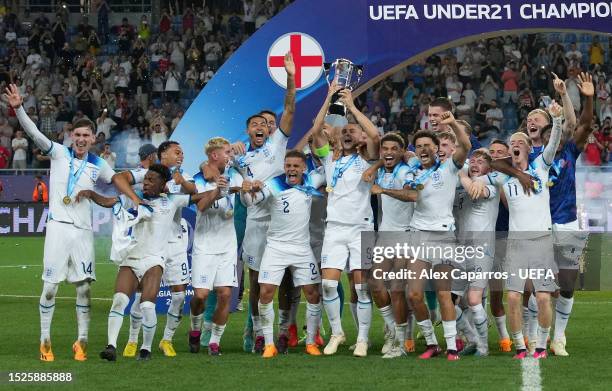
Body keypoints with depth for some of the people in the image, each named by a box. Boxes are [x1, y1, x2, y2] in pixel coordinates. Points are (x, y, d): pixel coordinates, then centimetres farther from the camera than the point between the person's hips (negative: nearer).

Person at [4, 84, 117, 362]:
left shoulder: (98, 165, 9)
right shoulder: (59, 153, 2)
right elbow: (34, 133, -9)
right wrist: (18, 109, -23)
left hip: (83, 231, 2)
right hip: (58, 227, -2)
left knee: (84, 288, 1)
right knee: (50, 287, -3)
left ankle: (81, 342, 9)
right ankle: (45, 342, 6)